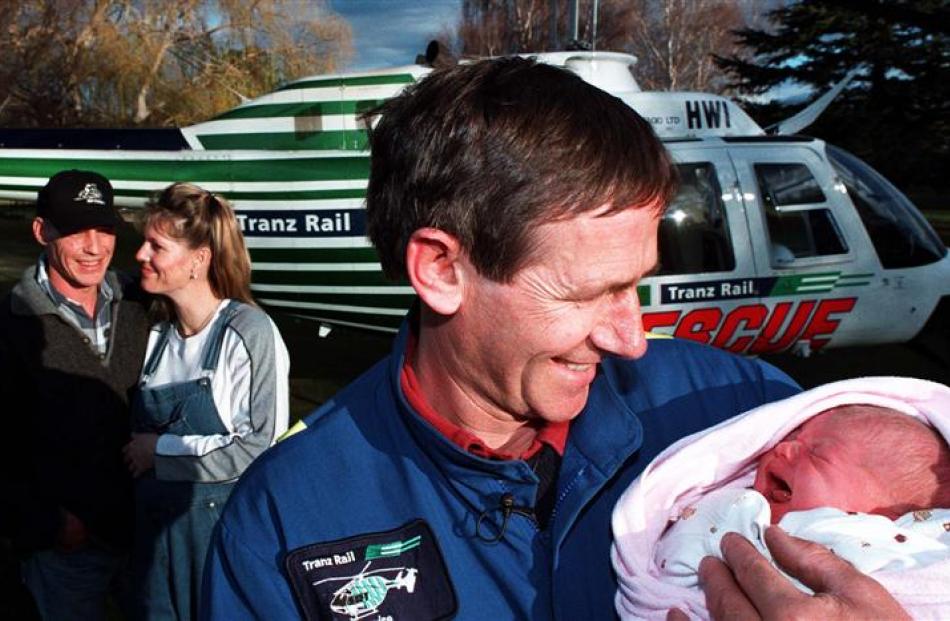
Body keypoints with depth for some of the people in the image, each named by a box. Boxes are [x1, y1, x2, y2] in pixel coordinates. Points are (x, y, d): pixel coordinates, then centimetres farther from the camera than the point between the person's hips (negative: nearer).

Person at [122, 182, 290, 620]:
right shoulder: (156, 337, 5)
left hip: (225, 523, -6)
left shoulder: (247, 332, -14)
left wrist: (161, 449, -13)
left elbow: (262, 446, -19)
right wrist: (136, 451, -3)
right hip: (156, 527, 6)